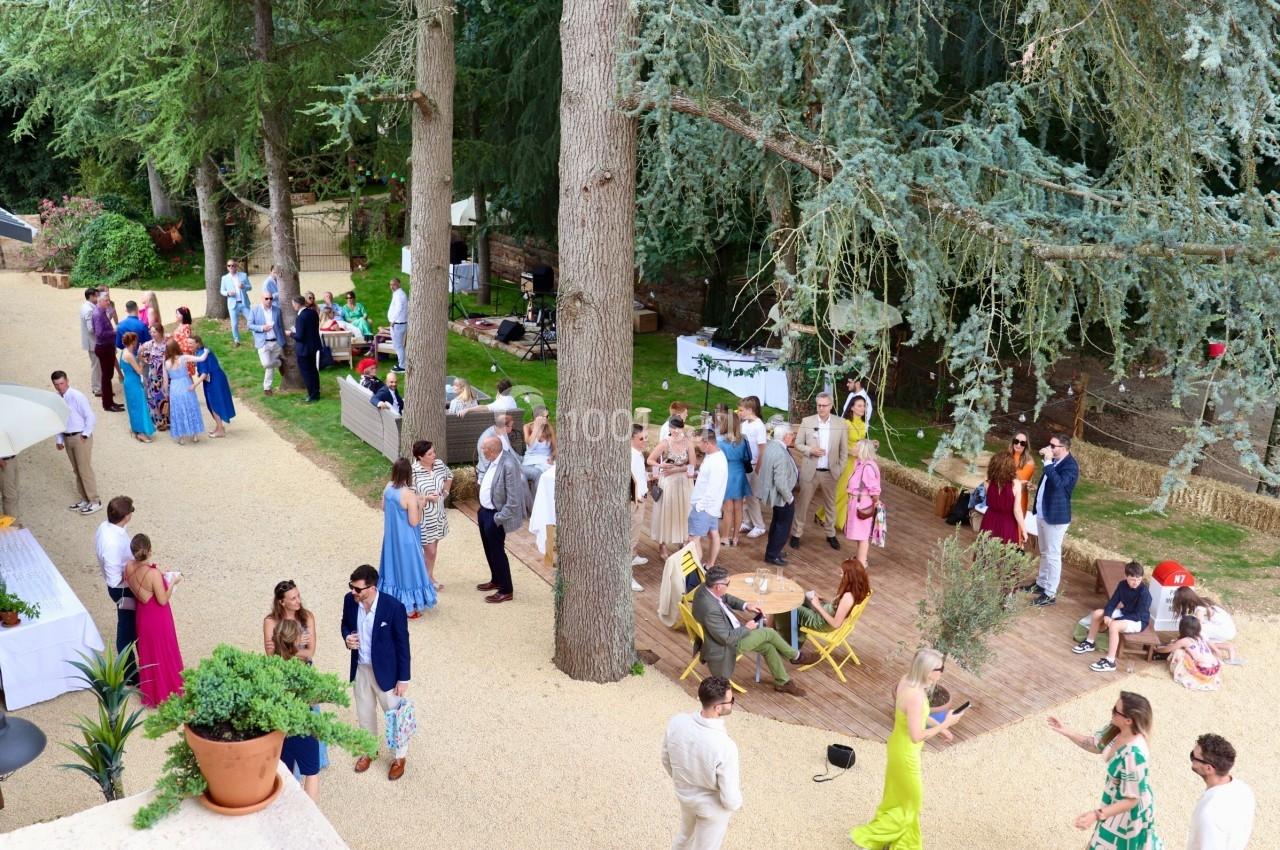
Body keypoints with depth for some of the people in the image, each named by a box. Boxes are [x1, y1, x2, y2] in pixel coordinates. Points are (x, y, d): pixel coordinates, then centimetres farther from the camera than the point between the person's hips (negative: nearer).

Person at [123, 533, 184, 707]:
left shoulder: (129, 567, -12)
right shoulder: (153, 573, -32)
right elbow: (162, 600, -23)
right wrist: (172, 582, -12)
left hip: (142, 616, 6)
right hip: (158, 618, -6)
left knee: (147, 653, 23)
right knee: (163, 655, 13)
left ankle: (149, 693, 39)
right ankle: (165, 693, 28)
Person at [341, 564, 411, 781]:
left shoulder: (393, 607, -27)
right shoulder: (350, 600, -13)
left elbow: (402, 643, -16)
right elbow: (345, 624, 9)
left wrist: (403, 678, -12)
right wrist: (347, 637, -15)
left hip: (386, 670, -4)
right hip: (361, 668, 5)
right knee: (365, 713, 22)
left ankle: (400, 757, 35)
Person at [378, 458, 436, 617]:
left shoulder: (388, 487, -6)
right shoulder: (409, 494, -27)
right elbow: (414, 522, -21)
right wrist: (420, 506, -9)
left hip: (391, 537, 7)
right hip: (405, 539, -7)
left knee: (394, 565, 22)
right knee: (407, 568, 7)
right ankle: (409, 608, 18)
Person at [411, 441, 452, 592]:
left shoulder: (439, 464, -5)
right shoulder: (413, 472, -23)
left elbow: (449, 476, 17)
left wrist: (445, 491, 7)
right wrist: (426, 498, -25)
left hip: (438, 515, 6)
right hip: (423, 517, -6)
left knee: (433, 548, 19)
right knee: (430, 551, 2)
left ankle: (430, 576, 35)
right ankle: (425, 579, 22)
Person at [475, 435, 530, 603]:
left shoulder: (508, 465, -29)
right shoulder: (493, 460, -3)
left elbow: (513, 499, -26)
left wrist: (499, 518, -21)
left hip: (495, 515, -9)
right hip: (485, 510, 9)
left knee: (497, 551, 3)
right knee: (489, 549, 22)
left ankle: (506, 591, 17)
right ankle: (496, 580, 42)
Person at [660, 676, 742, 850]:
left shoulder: (676, 722, -24)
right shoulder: (725, 747, -39)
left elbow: (666, 760, -4)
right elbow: (730, 800, -27)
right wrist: (737, 803, -3)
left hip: (684, 795, 5)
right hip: (713, 808, -5)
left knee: (685, 835, 33)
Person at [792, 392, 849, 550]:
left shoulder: (841, 424, -4)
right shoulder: (806, 421, -6)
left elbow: (844, 449, 3)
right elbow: (798, 444, 0)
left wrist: (840, 469, 0)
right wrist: (810, 450, -18)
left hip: (830, 472, 1)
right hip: (810, 471, -1)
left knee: (830, 504, 15)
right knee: (802, 503, 6)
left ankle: (831, 534, 30)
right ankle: (796, 534, 18)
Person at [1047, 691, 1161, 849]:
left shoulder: (1134, 755, -40)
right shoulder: (1116, 729, -16)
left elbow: (1131, 799, -32)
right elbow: (1094, 744, 3)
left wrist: (1097, 815, -37)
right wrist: (1066, 731, -12)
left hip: (1130, 810, -8)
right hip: (1115, 798, 8)